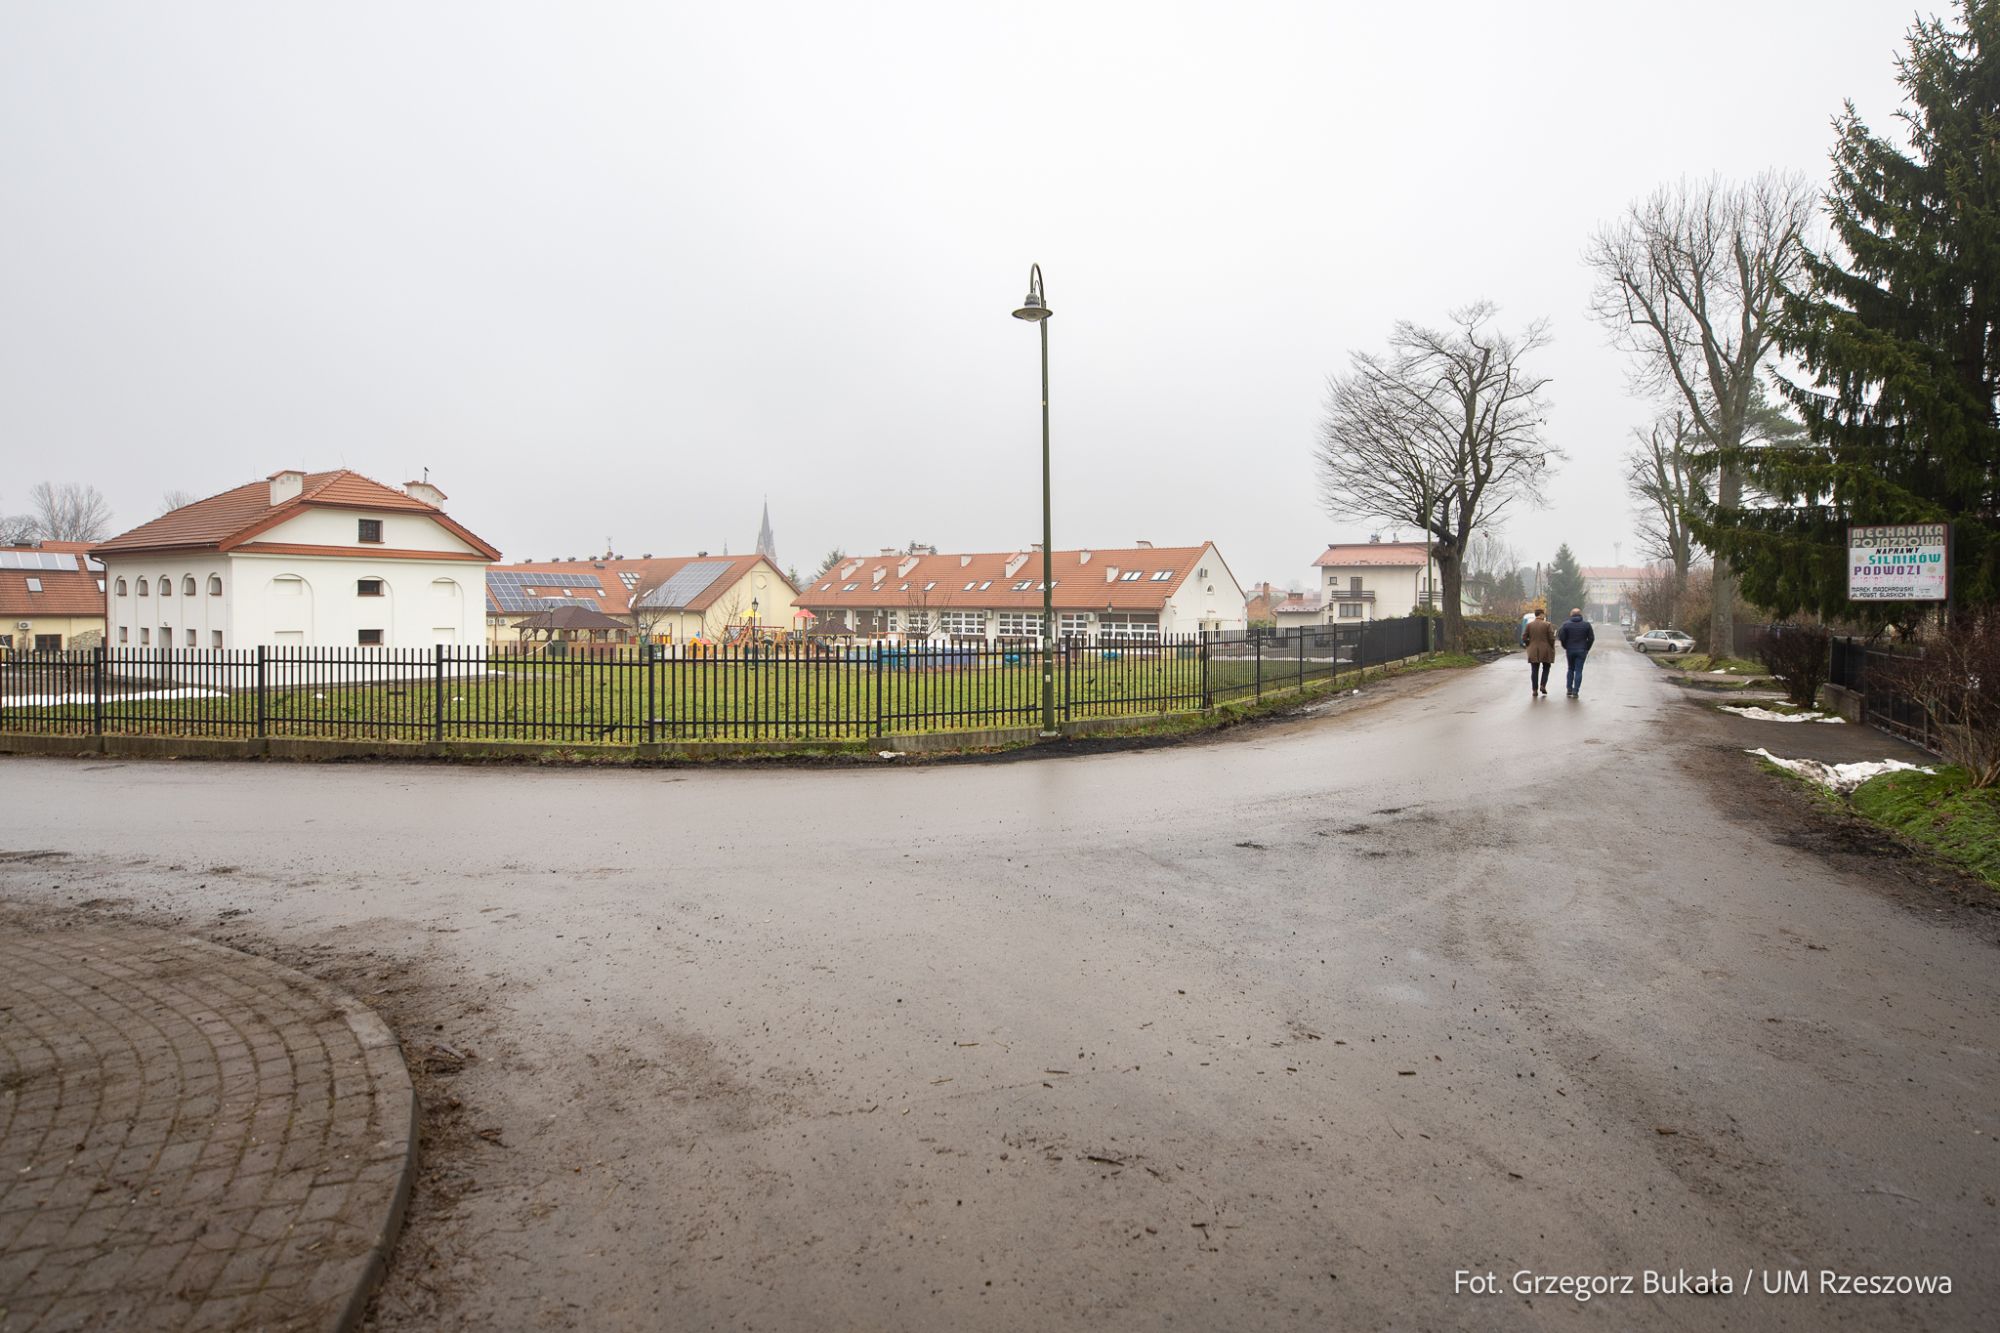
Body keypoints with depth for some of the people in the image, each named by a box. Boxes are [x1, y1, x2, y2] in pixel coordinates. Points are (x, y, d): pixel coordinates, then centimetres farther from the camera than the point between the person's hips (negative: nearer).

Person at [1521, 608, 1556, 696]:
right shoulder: (1547, 625, -7)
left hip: (1533, 651, 2)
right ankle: (1543, 685, -1)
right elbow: (1552, 638, -9)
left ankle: (1534, 690, 4)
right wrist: (1552, 648, 6)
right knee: (1546, 668, 14)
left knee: (1534, 670, 6)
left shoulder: (1529, 625, 0)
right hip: (1546, 651, -2)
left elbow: (1524, 638, -2)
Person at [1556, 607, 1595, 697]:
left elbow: (1561, 637, -7)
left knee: (1571, 669, 16)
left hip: (1570, 650, 1)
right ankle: (1575, 691, -3)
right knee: (1578, 671, 1)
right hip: (1581, 651, -1)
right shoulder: (1586, 624, -2)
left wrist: (1566, 647, 7)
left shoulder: (1566, 624, -4)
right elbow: (1591, 638, -2)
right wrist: (1586, 648, 9)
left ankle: (1569, 689, 16)